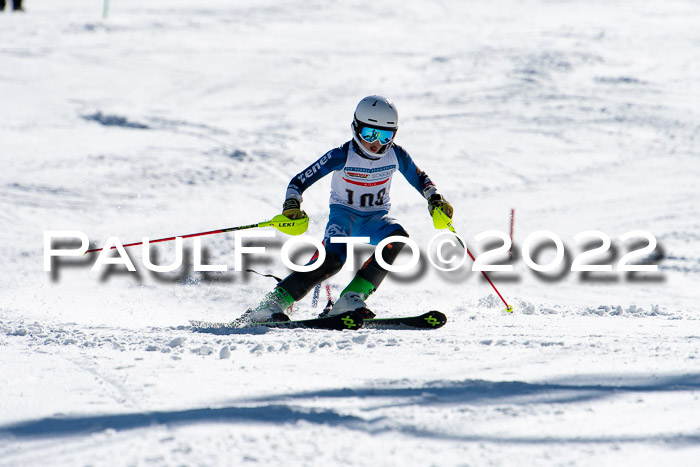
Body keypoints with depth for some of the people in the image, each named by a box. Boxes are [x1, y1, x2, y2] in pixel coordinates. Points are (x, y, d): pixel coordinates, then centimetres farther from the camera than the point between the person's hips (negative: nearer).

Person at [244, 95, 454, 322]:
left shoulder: (396, 155, -9)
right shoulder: (342, 156, -19)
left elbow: (420, 179, 10)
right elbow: (299, 181, -16)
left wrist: (436, 200, -7)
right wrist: (292, 206, -34)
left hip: (375, 219, 4)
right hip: (344, 215, -4)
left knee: (397, 236, -32)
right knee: (333, 258, -34)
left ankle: (352, 298, -33)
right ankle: (273, 303, -30)